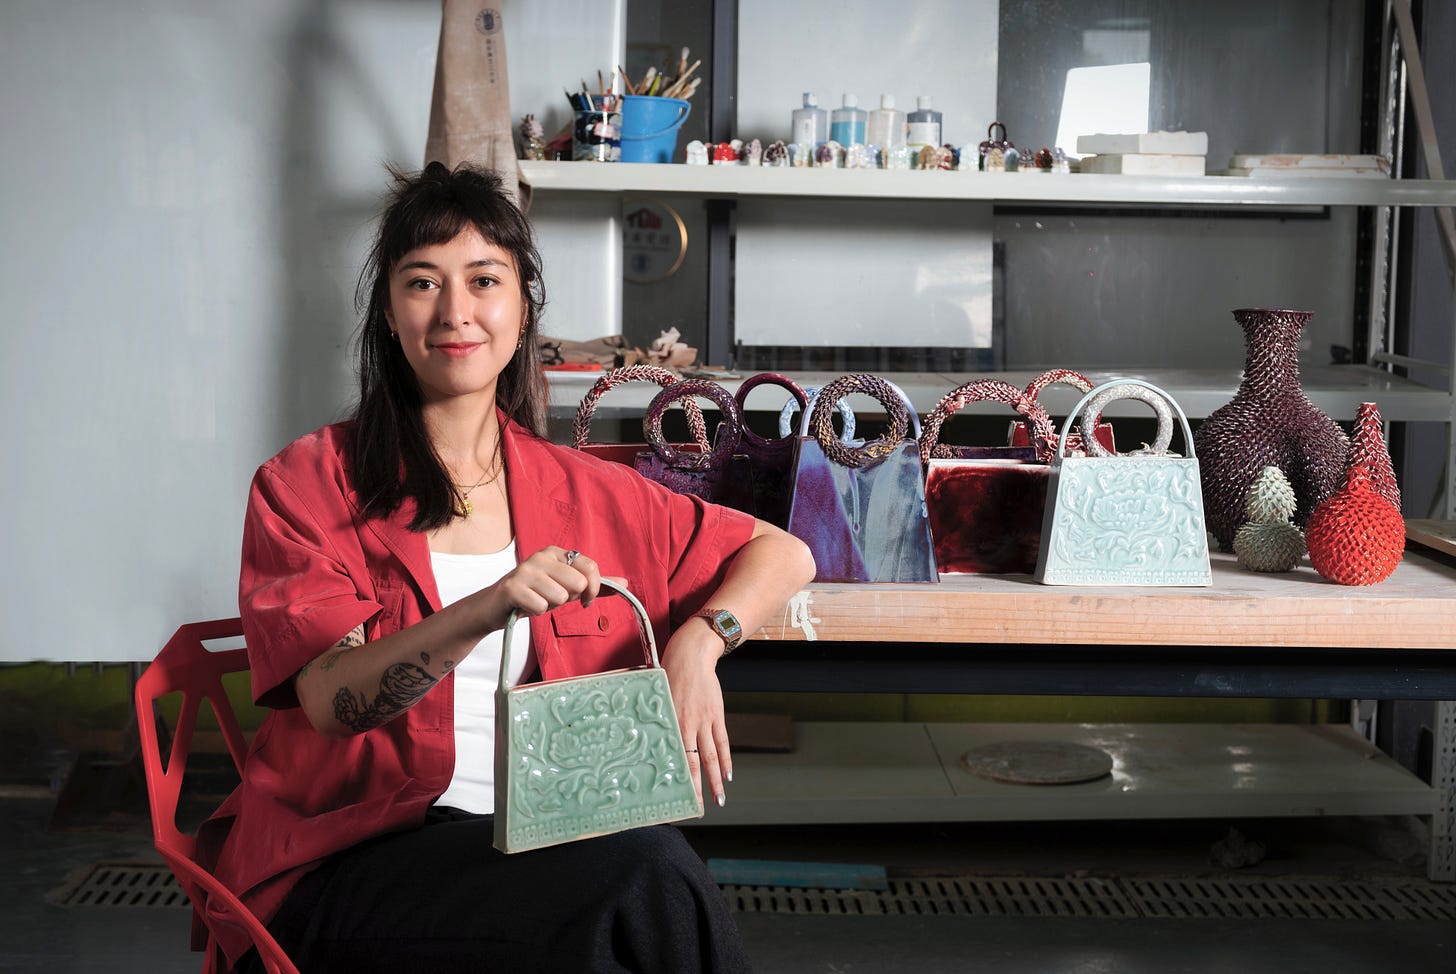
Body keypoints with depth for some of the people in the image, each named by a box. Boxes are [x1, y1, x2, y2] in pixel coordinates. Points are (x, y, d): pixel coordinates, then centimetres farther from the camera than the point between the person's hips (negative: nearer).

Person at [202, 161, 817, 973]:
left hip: (537, 842, 4)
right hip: (346, 865, -3)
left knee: (653, 858, -31)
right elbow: (332, 701, -12)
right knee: (646, 873, -29)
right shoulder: (307, 485, 1)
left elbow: (784, 555, 16)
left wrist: (698, 642, -5)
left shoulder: (581, 493, 11)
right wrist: (488, 611, -30)